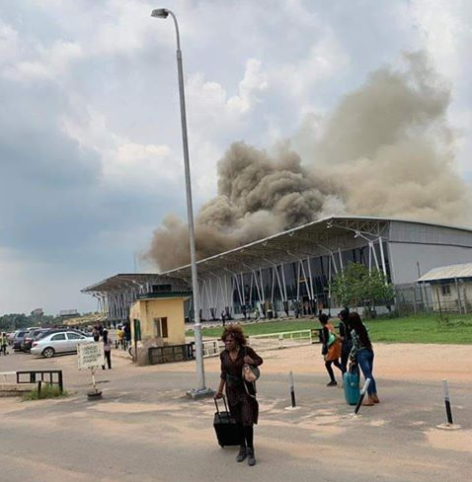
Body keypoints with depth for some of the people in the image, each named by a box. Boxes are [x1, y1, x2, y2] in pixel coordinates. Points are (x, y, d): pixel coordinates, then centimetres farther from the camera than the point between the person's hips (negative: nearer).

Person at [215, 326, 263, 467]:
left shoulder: (246, 350, -14)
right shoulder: (223, 354, -3)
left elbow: (260, 360, 0)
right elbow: (224, 373, 10)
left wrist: (251, 362, -22)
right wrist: (219, 391, 12)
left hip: (246, 389, -3)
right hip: (232, 390, 4)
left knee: (247, 421, -7)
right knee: (238, 421, 12)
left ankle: (250, 451, 9)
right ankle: (242, 449, 28)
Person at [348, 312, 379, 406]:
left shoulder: (353, 332, -15)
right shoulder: (363, 327, 6)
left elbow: (355, 346, -14)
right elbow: (368, 340, 11)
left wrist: (352, 358, -4)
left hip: (362, 354, -7)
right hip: (370, 351, 7)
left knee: (367, 376, -3)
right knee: (370, 375, 16)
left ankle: (370, 399, 3)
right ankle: (375, 396, 22)